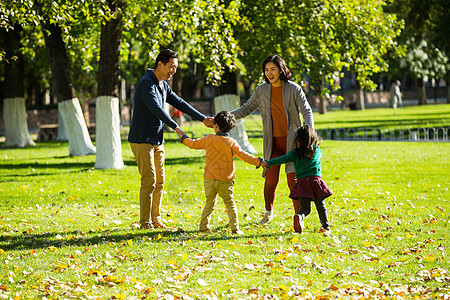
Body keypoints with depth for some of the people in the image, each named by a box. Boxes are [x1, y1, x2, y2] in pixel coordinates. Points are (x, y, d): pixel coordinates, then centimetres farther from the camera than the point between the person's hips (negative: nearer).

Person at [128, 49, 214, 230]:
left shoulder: (163, 85, 12)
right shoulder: (147, 84, -17)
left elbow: (180, 104, 17)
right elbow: (156, 109, -28)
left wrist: (203, 119, 14)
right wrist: (175, 127, -36)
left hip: (157, 141, 9)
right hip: (142, 140, -9)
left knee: (159, 181, 8)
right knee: (149, 181, -11)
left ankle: (156, 219, 15)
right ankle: (145, 222, -5)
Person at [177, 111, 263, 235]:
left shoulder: (209, 139, 1)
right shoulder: (232, 143, -5)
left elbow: (194, 144, 13)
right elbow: (243, 155, -10)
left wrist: (183, 138, 32)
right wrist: (258, 161, -8)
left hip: (209, 179, 2)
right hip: (225, 180, -2)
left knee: (210, 203, 14)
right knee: (230, 203, 4)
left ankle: (203, 226, 12)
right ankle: (234, 228, -3)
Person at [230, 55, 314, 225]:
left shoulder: (294, 89, -4)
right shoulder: (262, 90, 4)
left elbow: (307, 111, -8)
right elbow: (246, 109, 12)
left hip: (291, 141, -2)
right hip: (272, 141, 2)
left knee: (293, 180, -7)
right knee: (270, 180, -2)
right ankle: (268, 213, 22)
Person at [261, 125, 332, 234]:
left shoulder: (296, 153, 5)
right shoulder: (318, 151, 14)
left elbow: (284, 158, -6)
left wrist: (269, 163, -10)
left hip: (301, 181, -1)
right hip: (316, 179, 1)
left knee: (305, 208, 4)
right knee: (321, 206, 16)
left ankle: (299, 216, -27)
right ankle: (326, 227, 19)